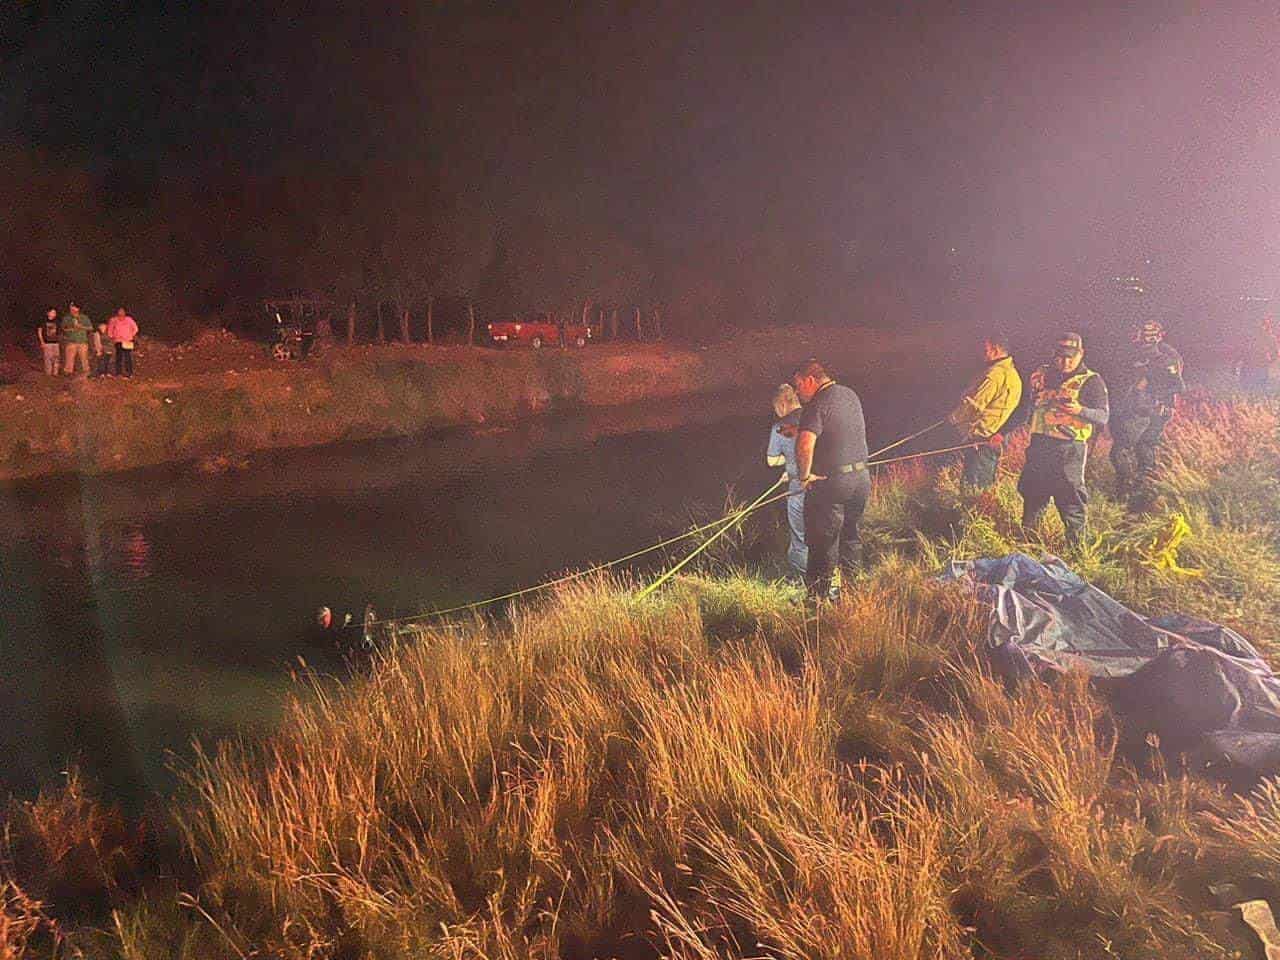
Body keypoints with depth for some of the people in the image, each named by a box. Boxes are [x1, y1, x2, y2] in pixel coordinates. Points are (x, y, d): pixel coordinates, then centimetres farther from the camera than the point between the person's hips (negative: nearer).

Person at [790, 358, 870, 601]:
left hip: (831, 483, -8)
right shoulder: (851, 395, 10)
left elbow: (805, 444, -32)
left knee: (823, 542, 2)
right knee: (850, 534, 20)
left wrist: (804, 474, -19)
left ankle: (819, 595, 8)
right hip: (861, 478, 8)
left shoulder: (818, 405, -17)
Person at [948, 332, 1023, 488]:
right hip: (994, 440, 10)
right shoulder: (1013, 373, 16)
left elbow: (973, 404, -16)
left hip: (981, 438, -10)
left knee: (975, 487, -9)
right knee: (986, 487, 15)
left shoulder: (996, 374, -16)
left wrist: (953, 417, 0)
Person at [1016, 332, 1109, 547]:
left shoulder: (1091, 381, -2)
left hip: (1069, 448, -5)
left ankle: (1076, 544, 3)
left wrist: (1079, 410, -25)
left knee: (1069, 497, -5)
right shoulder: (1042, 376, 14)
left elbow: (1103, 416, -8)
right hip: (1039, 444, 5)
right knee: (1031, 491, 13)